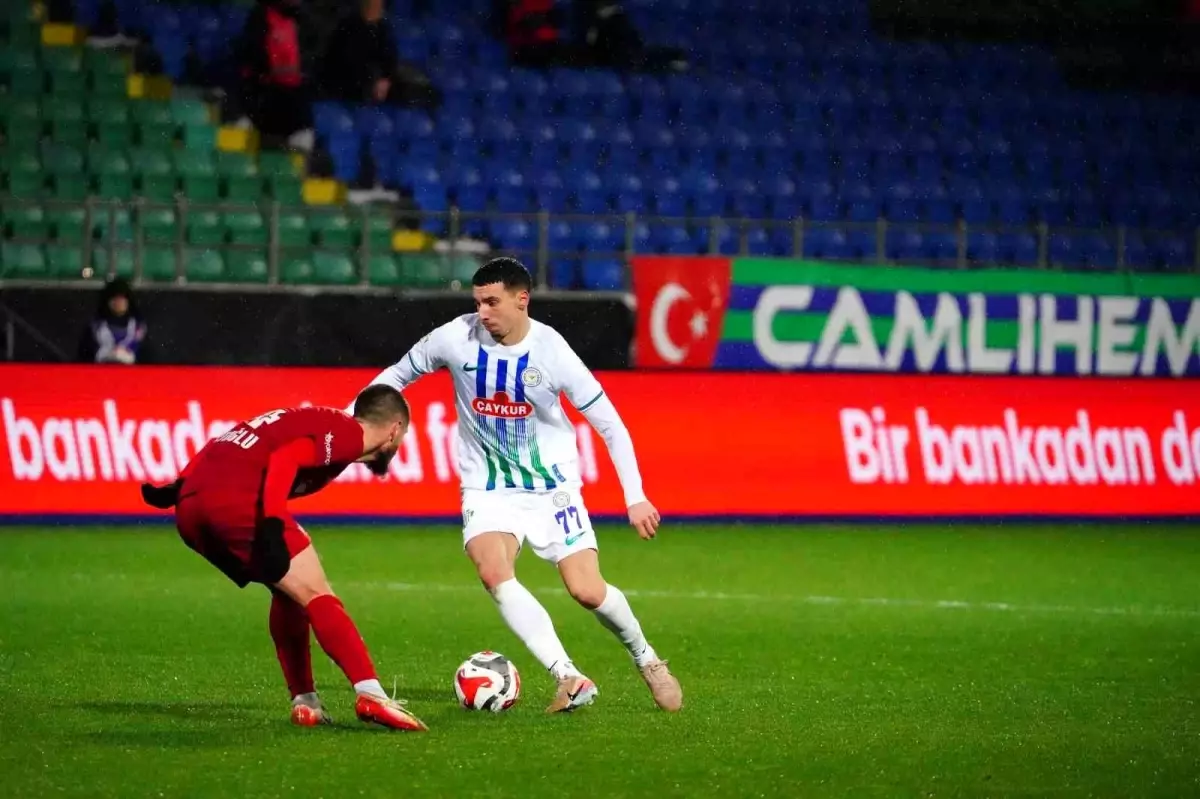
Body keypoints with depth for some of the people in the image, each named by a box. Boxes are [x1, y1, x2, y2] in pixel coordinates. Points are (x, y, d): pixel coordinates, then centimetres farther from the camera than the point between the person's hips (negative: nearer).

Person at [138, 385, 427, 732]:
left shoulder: (317, 422, 30)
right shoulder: (348, 432, 5)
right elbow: (285, 459, -12)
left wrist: (180, 488, 20)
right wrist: (272, 524, -20)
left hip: (188, 508, 9)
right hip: (235, 498, -9)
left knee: (290, 592, 23)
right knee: (316, 594, -6)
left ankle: (305, 703, 20)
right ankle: (371, 695, -16)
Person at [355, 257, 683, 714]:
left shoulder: (552, 353, -15)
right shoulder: (457, 338, -11)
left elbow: (610, 425, -7)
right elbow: (397, 375, 8)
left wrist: (636, 497, -11)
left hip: (552, 487, -1)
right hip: (488, 491, 1)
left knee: (588, 592, -9)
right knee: (493, 572, -28)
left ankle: (646, 659, 23)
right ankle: (570, 680, -30)